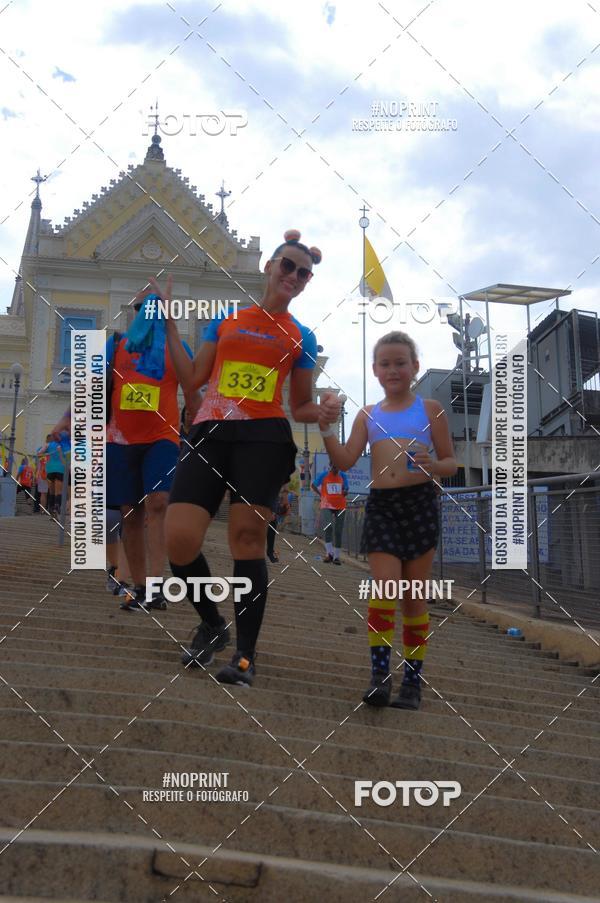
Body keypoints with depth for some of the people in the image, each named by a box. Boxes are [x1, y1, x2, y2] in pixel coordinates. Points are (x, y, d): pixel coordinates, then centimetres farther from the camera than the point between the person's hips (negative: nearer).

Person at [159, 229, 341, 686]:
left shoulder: (301, 338, 15)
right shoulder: (226, 320, 19)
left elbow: (300, 407, 16)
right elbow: (192, 379, 16)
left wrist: (324, 411, -7)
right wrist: (169, 323, 14)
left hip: (265, 438, -2)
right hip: (211, 435, 2)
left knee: (247, 538, -9)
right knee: (179, 539, -10)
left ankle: (246, 653, 5)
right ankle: (212, 624, 17)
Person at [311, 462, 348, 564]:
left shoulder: (343, 476, 5)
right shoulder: (323, 475, -2)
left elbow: (346, 490, 13)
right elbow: (313, 486, 10)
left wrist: (345, 492, -9)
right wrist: (320, 495, -1)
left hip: (340, 507, 2)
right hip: (327, 506, -2)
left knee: (338, 532, 3)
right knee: (327, 527, -20)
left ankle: (336, 556, 10)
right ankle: (329, 553, -16)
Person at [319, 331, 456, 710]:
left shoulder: (429, 409, 6)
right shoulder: (369, 415, 12)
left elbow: (451, 462, 6)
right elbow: (345, 460, 3)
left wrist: (433, 466, -16)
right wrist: (326, 428, -11)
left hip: (420, 502, -1)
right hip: (381, 504, 1)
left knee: (414, 594, 5)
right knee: (385, 587, -12)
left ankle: (413, 679, 13)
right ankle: (380, 674, -5)